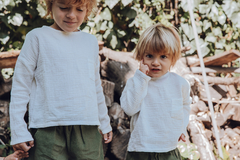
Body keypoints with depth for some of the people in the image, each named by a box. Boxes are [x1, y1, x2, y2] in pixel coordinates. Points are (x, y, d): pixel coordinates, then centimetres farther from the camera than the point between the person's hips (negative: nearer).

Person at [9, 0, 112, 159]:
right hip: (48, 131, -4)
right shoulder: (38, 37, 3)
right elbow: (21, 85, 1)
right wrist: (18, 131, -5)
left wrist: (104, 123, 30)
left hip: (88, 131, 4)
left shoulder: (91, 41, 17)